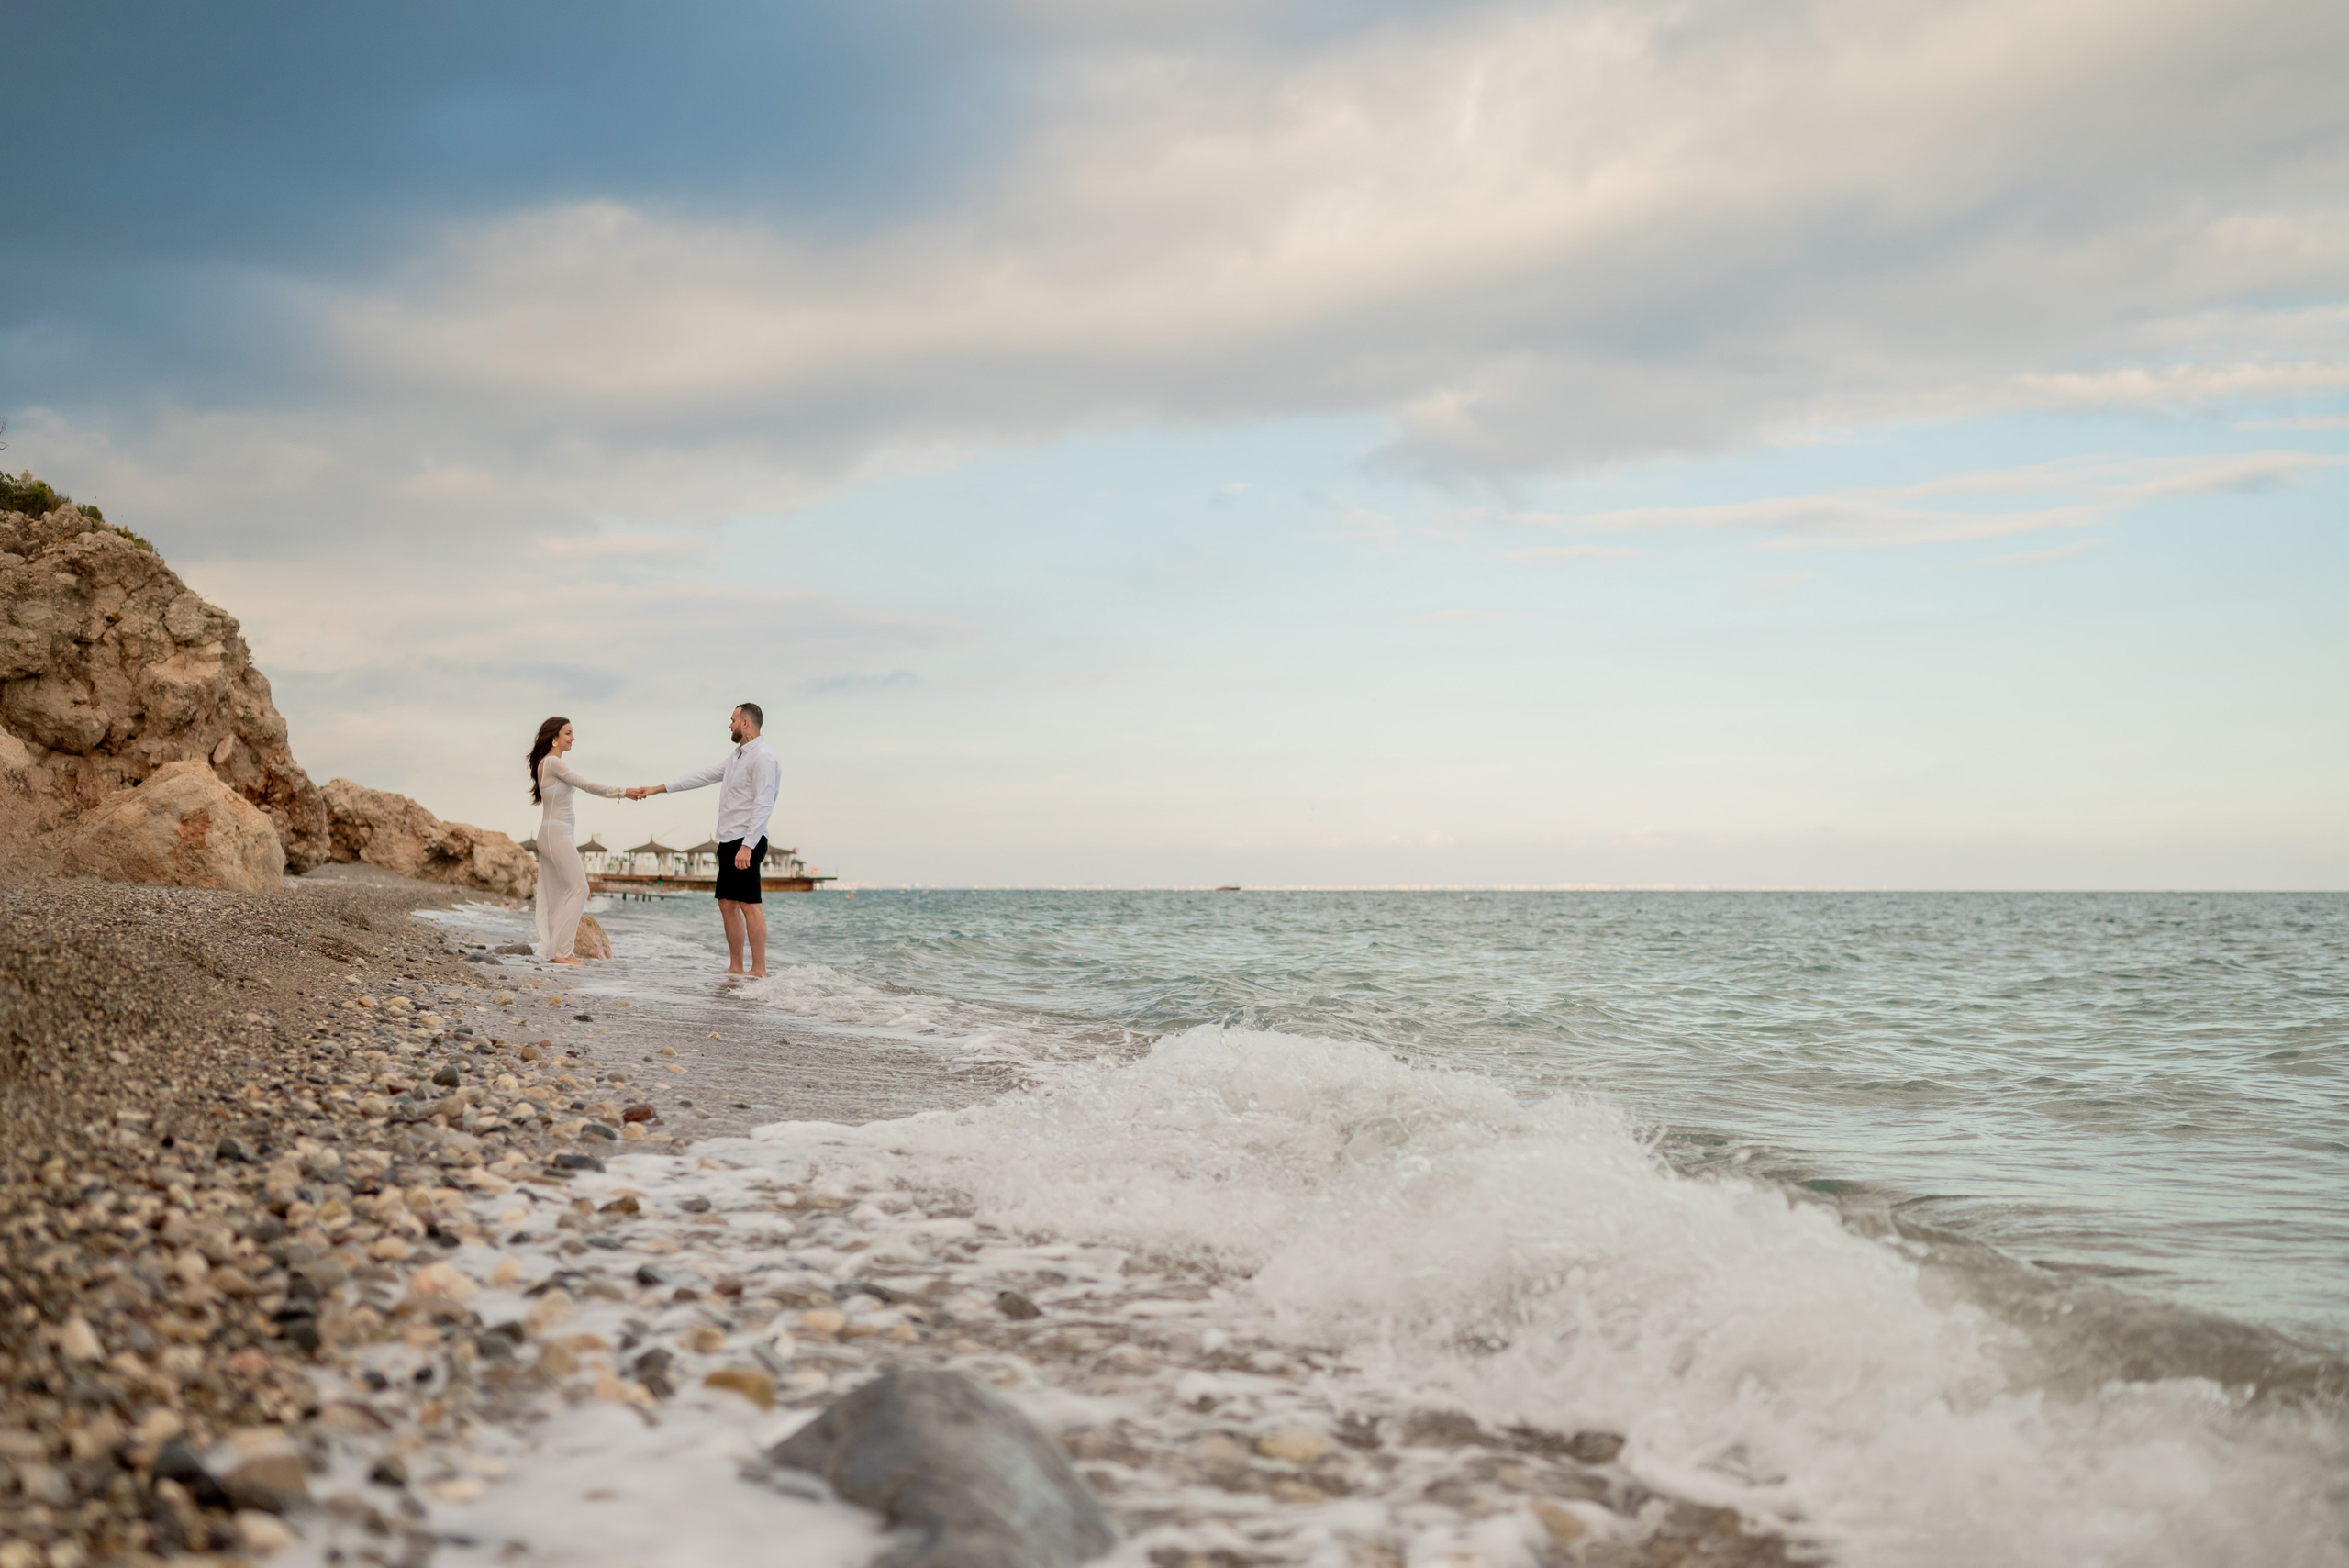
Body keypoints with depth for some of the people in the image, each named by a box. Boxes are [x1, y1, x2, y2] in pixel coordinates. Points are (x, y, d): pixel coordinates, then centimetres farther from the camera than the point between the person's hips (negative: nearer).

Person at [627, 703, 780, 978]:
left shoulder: (763, 757, -11)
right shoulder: (736, 757, 20)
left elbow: (763, 805, -18)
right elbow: (702, 776, 24)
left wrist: (747, 846, -24)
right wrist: (657, 789, 24)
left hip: (746, 841, -10)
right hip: (728, 841, 10)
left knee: (749, 904, -11)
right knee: (727, 904, 9)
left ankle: (759, 970, -11)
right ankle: (736, 967, 12)